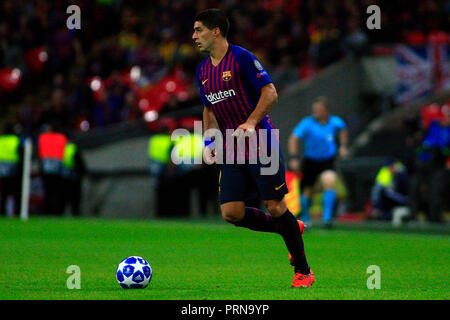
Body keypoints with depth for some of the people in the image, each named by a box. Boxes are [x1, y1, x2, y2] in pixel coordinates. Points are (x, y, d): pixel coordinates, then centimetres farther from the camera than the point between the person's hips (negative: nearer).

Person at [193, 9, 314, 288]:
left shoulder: (241, 58, -9)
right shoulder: (203, 70, 13)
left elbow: (270, 92, -12)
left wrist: (251, 122, -23)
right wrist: (209, 141, 7)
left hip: (262, 144, -7)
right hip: (232, 152, 7)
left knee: (276, 207, -6)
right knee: (231, 213, -4)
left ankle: (303, 270, 8)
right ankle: (292, 229, 19)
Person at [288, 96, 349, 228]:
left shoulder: (335, 122, -6)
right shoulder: (307, 123, -16)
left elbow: (343, 129, 18)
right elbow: (294, 138, -20)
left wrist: (343, 146, 11)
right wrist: (293, 157, -28)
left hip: (327, 161, 1)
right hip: (310, 161, -1)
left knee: (329, 183, -23)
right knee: (307, 191, 6)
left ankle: (327, 217, -19)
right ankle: (304, 219, 32)